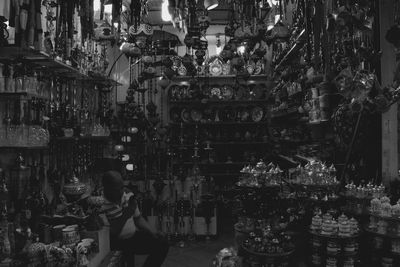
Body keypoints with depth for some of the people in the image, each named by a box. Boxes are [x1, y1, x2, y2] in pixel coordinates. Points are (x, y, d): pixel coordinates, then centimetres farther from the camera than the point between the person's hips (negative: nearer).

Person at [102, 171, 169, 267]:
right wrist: (125, 215, -29)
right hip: (117, 243, -7)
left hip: (134, 235, 7)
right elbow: (110, 234, -23)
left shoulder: (128, 196, -2)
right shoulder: (101, 205, -21)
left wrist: (154, 234, 0)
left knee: (162, 243, -4)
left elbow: (138, 218, 10)